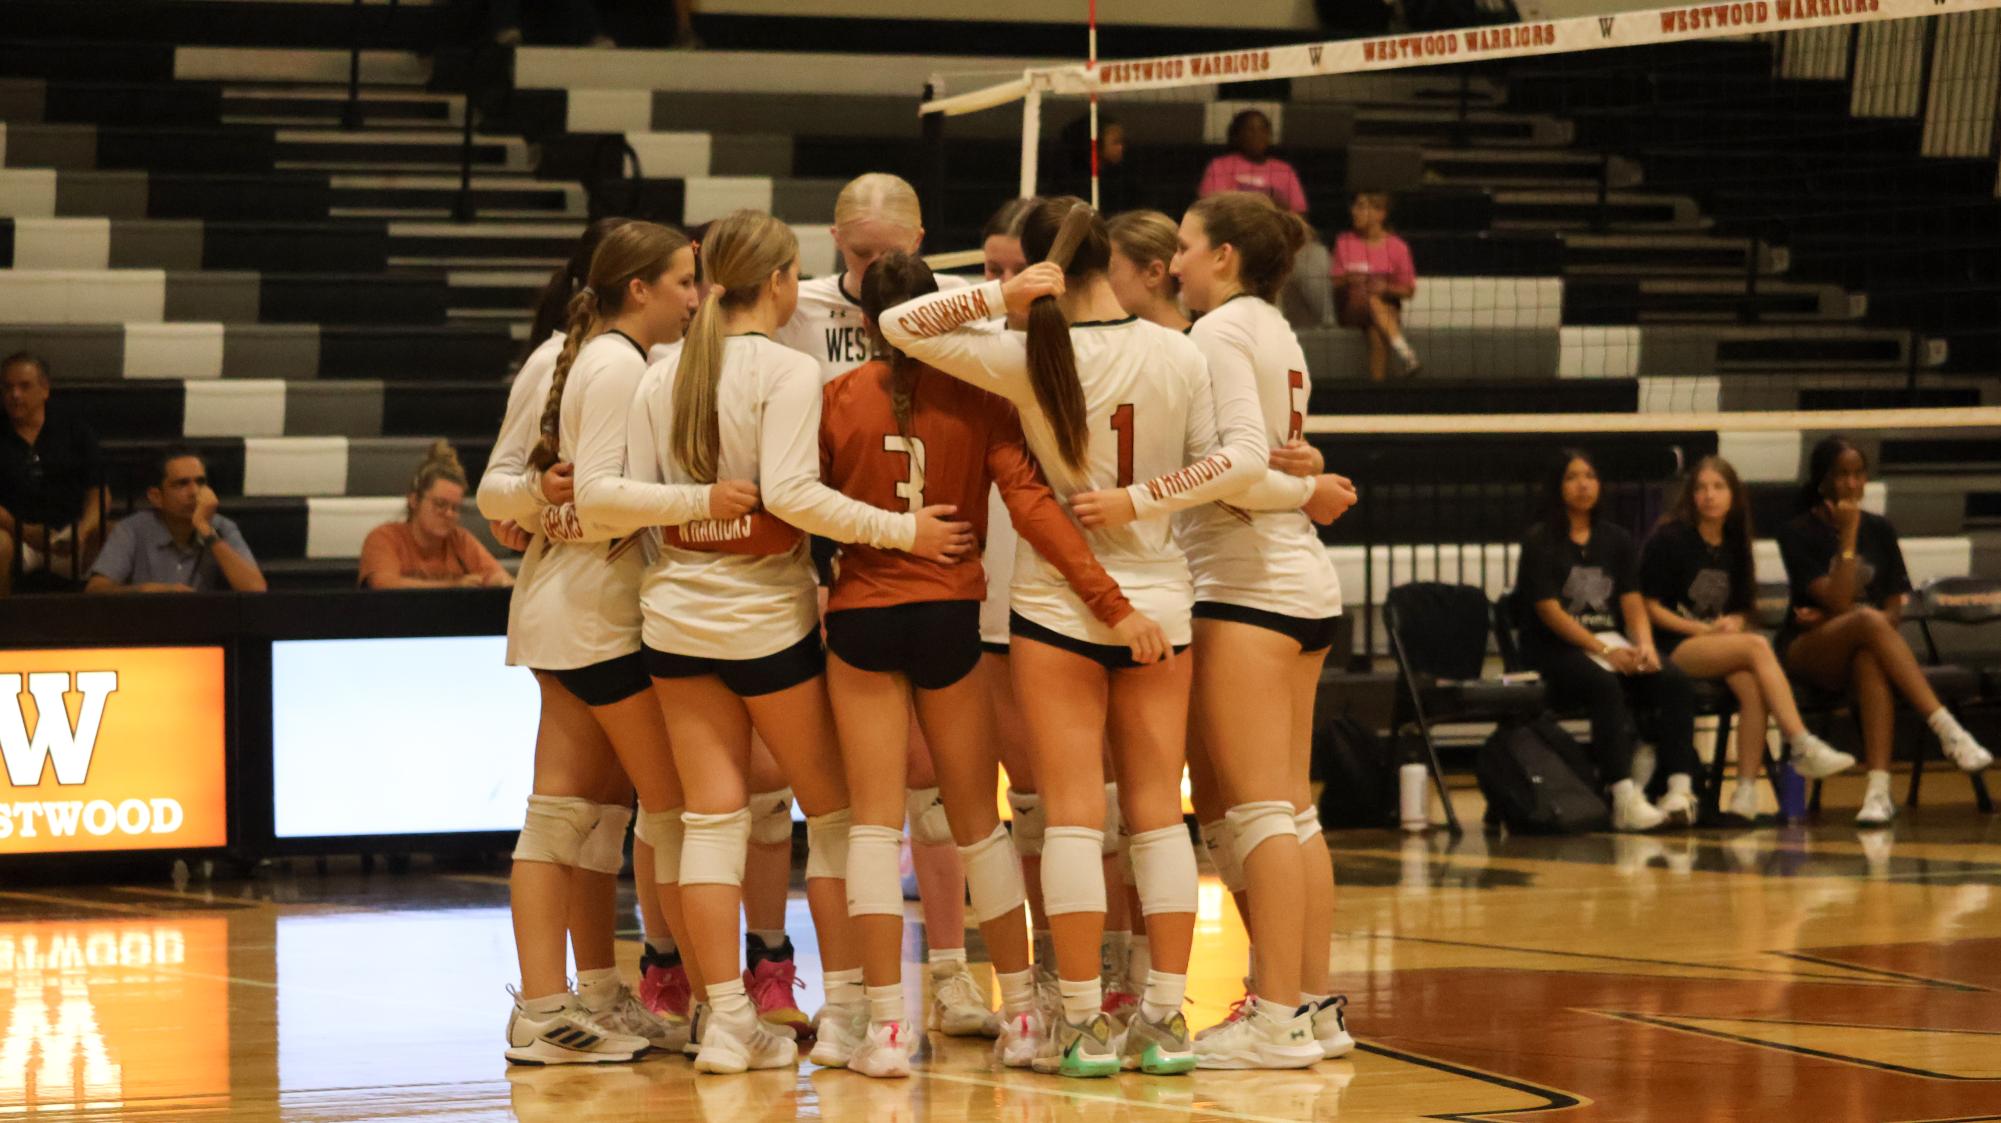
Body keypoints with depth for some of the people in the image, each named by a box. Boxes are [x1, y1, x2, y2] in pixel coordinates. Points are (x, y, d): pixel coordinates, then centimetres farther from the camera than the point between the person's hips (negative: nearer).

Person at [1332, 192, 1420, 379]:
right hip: (1351, 309, 0)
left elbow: (1408, 290, 4)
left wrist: (1386, 288, -16)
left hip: (1388, 306, 0)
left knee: (1376, 331, -36)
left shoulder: (1397, 247, 3)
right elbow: (1335, 283, 6)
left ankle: (1377, 381, -39)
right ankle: (1402, 350, -44)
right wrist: (1348, 282, -18)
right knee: (1371, 300, -35)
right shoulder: (1344, 242, 8)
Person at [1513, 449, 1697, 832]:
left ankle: (1681, 789, -32)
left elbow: (1632, 602, 10)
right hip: (1557, 650, -5)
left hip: (1614, 643, 5)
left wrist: (1645, 645, -12)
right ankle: (1624, 798, -44)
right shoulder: (1540, 541, 2)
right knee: (1605, 686, -37)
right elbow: (1549, 610, -8)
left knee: (1674, 681, -23)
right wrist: (1603, 651, -18)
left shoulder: (1617, 541, 18)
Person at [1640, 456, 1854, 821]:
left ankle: (1746, 790, -30)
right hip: (1674, 648, -5)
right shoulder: (1669, 538, -2)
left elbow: (1742, 609, 22)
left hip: (1721, 643, 5)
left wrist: (1734, 623, -3)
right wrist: (1705, 630, -13)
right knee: (1758, 646, -30)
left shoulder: (1733, 546, 16)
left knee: (1752, 686, -29)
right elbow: (1651, 607, -5)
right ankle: (1803, 746, -35)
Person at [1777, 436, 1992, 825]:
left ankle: (1879, 789, -50)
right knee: (1868, 621, -37)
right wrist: (1847, 538, -14)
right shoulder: (1798, 533, -2)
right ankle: (1948, 730, -45)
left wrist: (1836, 617, -11)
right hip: (1807, 652, -3)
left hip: (1862, 650, 3)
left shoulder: (1879, 530, 11)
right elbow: (1838, 602, -14)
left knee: (1871, 660, -38)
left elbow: (1895, 608, 6)